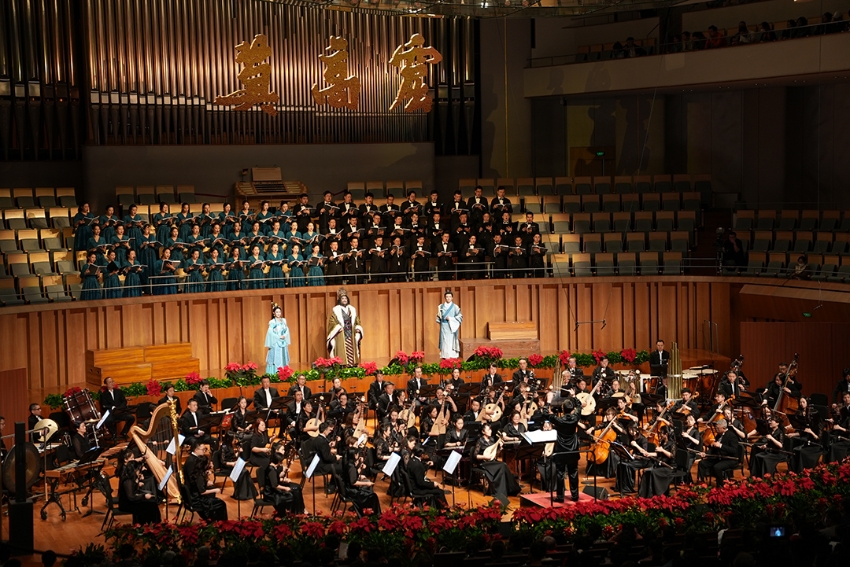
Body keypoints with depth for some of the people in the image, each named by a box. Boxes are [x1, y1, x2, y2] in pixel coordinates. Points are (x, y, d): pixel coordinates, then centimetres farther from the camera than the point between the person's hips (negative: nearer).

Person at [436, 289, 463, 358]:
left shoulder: (455, 307, -2)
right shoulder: (441, 306, 10)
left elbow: (460, 317, -3)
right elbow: (439, 318, 19)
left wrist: (450, 319, -12)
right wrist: (439, 316, -4)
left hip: (451, 327, -3)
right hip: (443, 328, 3)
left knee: (451, 342, -8)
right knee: (444, 342, 1)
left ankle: (452, 357, -7)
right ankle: (445, 357, 4)